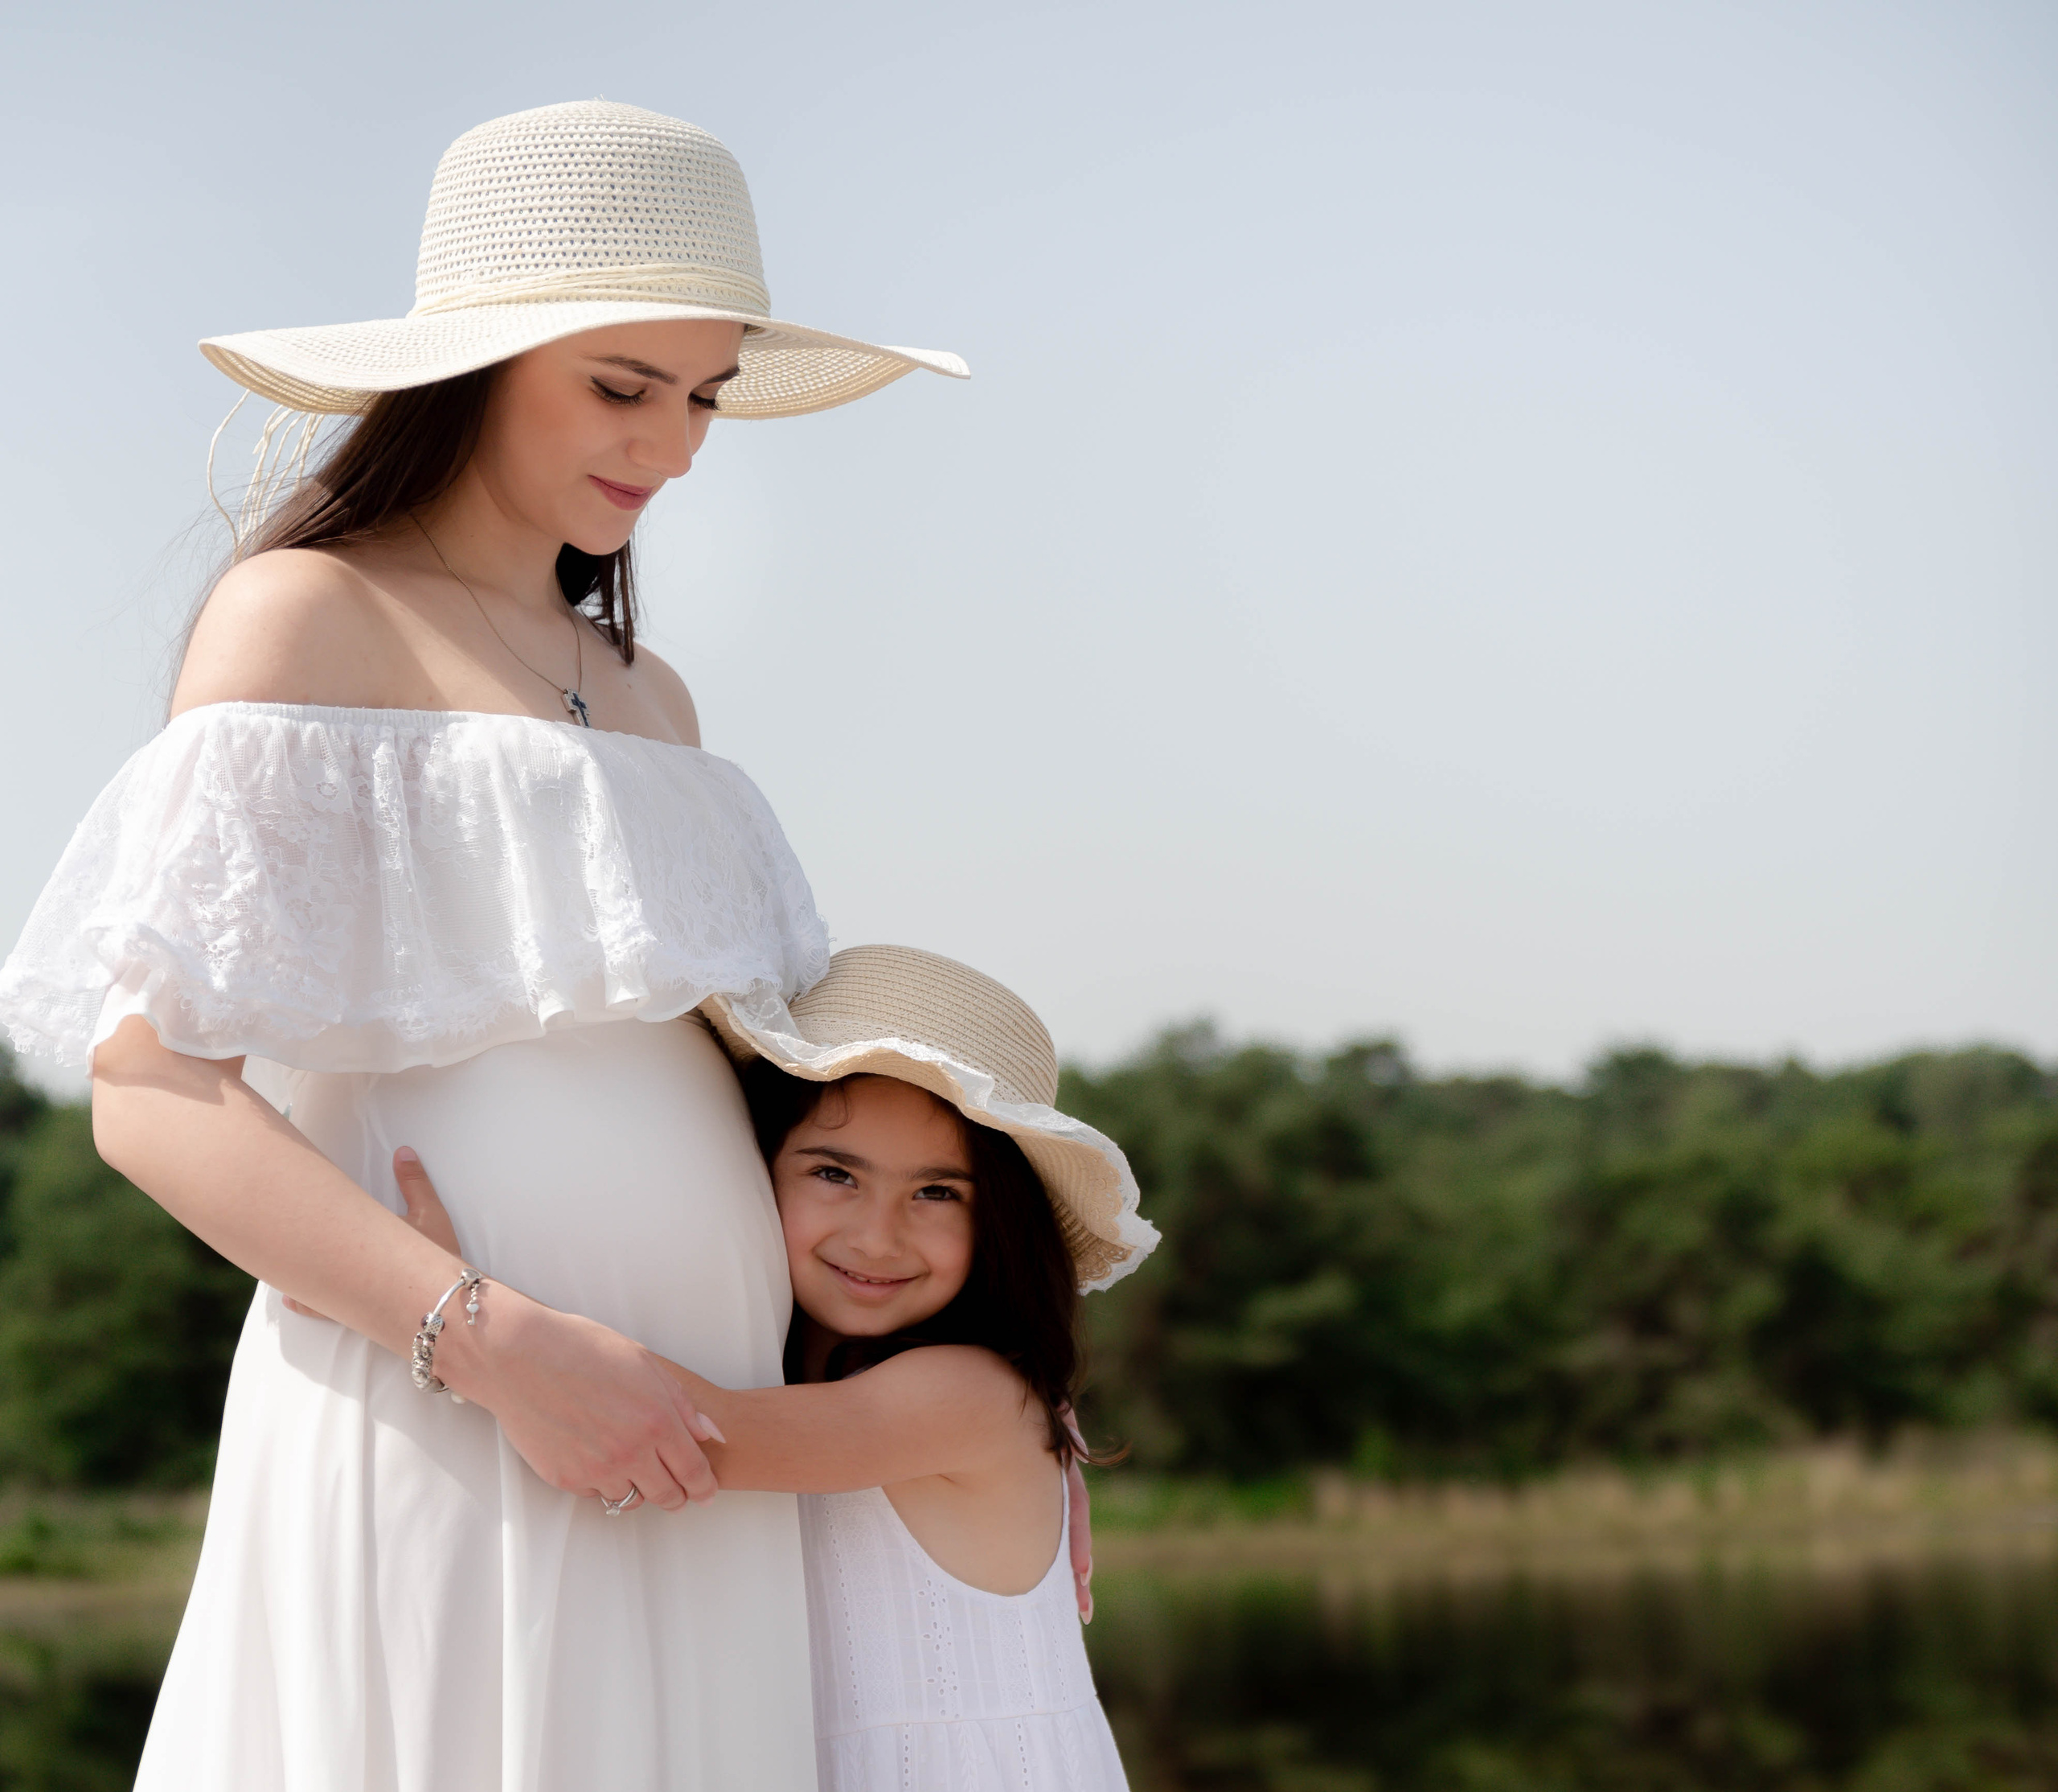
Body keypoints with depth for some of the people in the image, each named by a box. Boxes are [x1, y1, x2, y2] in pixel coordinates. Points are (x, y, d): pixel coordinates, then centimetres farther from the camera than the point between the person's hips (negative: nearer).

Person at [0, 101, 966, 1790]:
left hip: (672, 1472, 7)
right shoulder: (309, 619, -1)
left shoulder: (648, 697, 20)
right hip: (439, 1443, -7)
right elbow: (154, 1092, -11)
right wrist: (505, 1345, -20)